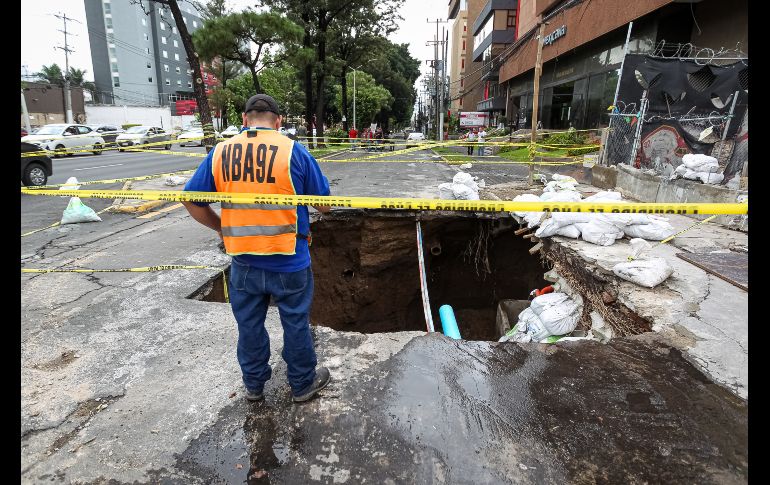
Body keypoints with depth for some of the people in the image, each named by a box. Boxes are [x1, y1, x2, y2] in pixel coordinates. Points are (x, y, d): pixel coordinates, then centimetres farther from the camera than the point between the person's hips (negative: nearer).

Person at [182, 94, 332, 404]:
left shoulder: (220, 152, -1)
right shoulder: (293, 151, -11)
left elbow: (191, 200, 4)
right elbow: (324, 204, -6)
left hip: (243, 261, 3)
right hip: (289, 261, -3)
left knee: (249, 325, 20)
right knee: (295, 324, 15)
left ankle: (253, 384, 40)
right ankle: (303, 384, 33)